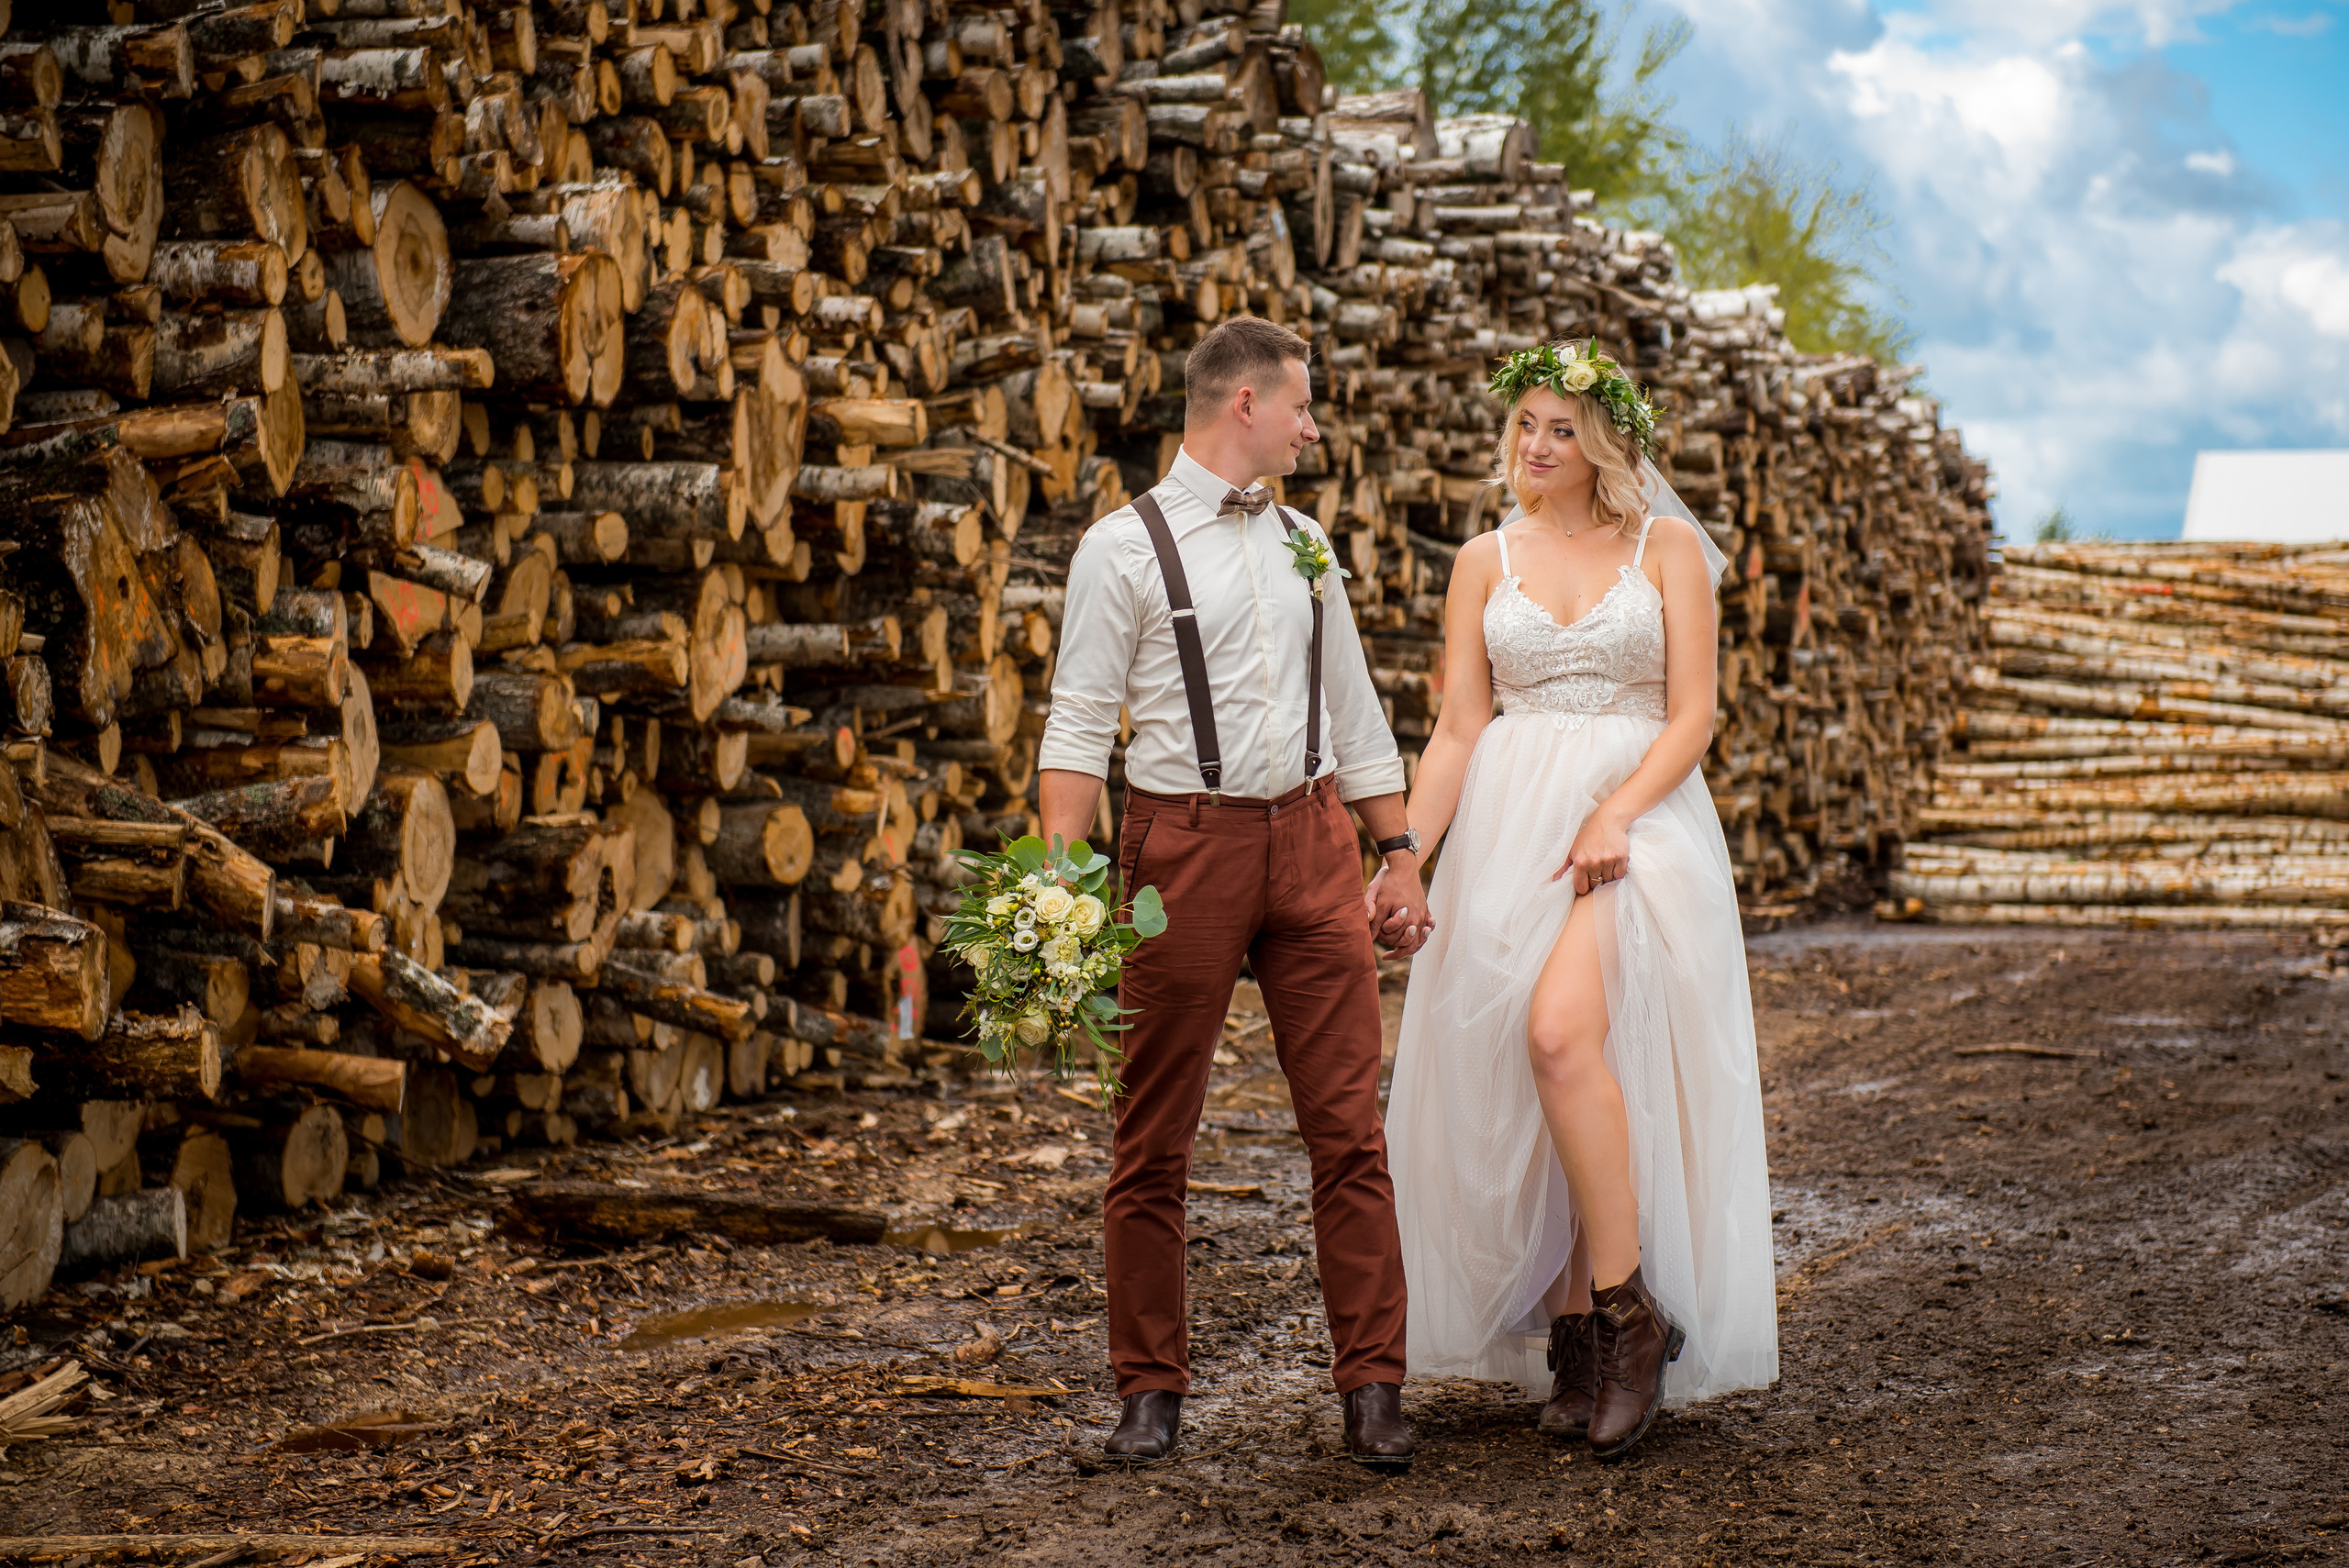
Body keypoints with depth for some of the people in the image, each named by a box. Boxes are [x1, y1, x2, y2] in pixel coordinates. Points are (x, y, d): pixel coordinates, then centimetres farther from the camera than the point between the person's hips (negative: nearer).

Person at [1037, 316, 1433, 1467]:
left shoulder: (1302, 543, 14)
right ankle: (1151, 1390, 15)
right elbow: (1079, 727, -7)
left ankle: (1371, 1385, 6)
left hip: (1311, 836, 4)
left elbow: (1354, 710, 19)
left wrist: (1399, 854, 15)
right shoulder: (1125, 547, -3)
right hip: (1187, 844, -4)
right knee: (1155, 1141, 4)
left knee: (1348, 1125, 1)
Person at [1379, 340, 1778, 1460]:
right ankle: (1576, 1340, 7)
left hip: (1642, 815, -4)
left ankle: (1633, 1313, -18)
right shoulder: (1486, 561, 12)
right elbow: (1457, 728, 9)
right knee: (1521, 1075, -1)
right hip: (1510, 826, 4)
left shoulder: (1667, 549, 5)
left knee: (1562, 1035, -26)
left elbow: (1692, 715, -1)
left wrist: (1615, 814, -16)